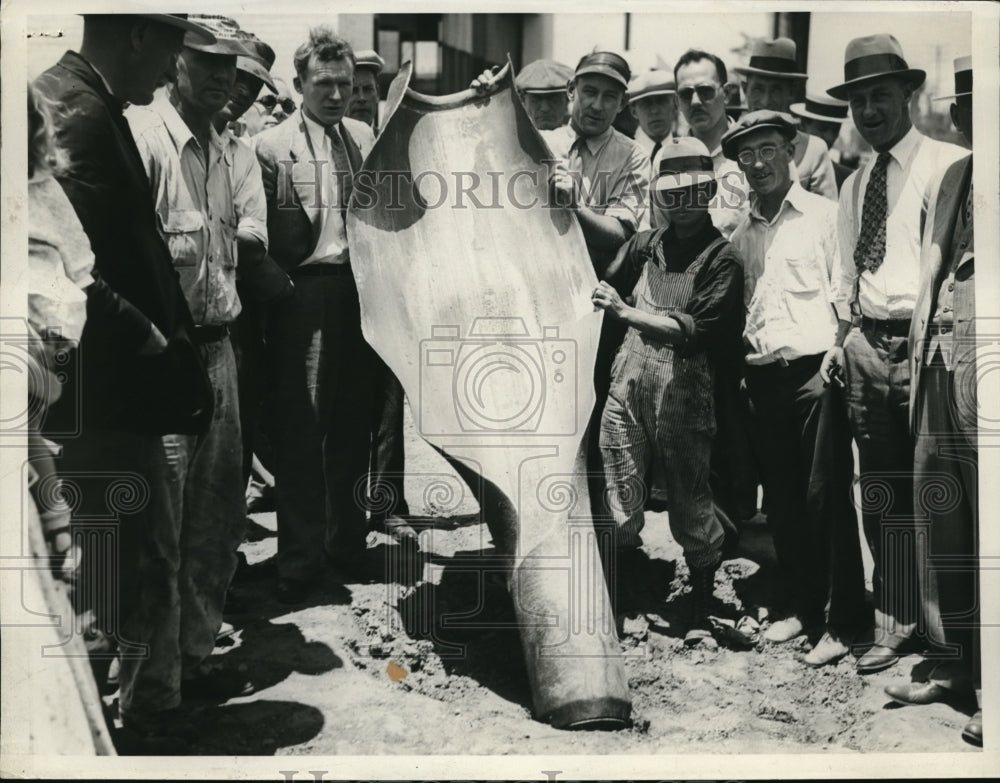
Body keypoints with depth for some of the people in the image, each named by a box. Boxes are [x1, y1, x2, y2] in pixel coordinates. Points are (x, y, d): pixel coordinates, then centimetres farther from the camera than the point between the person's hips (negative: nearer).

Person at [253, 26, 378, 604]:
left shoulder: (365, 137, 11)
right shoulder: (272, 146, -5)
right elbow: (258, 233, -9)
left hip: (360, 289, 5)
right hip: (306, 292, -5)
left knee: (354, 421, 12)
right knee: (301, 427, -2)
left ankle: (348, 539, 27)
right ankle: (301, 557, 10)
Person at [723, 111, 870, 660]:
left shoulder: (824, 215, 1)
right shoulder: (741, 234, 15)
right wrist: (739, 363, 9)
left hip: (814, 368, -5)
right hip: (763, 374, 5)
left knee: (826, 496, -5)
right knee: (781, 498, 10)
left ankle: (844, 622, 4)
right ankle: (800, 605, 23)